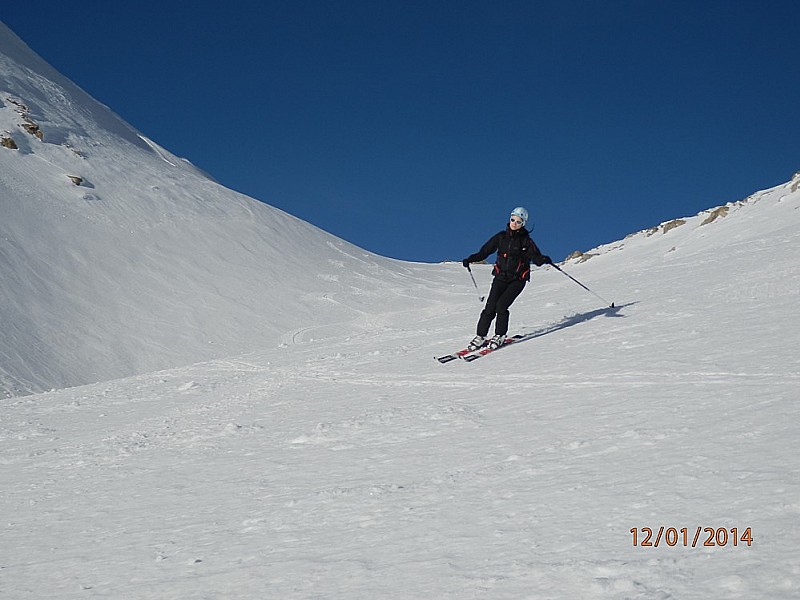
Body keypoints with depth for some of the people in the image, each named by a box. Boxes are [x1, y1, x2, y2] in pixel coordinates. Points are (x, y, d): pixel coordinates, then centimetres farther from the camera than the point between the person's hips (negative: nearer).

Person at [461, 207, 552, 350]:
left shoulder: (526, 241, -1)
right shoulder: (501, 237, 7)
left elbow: (536, 258, -6)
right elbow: (485, 251, 11)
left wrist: (543, 259, -28)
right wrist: (471, 259, -2)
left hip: (518, 279, -2)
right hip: (501, 276, 2)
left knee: (501, 306, -17)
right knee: (490, 307, -10)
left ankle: (500, 336, -2)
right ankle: (480, 336, -2)